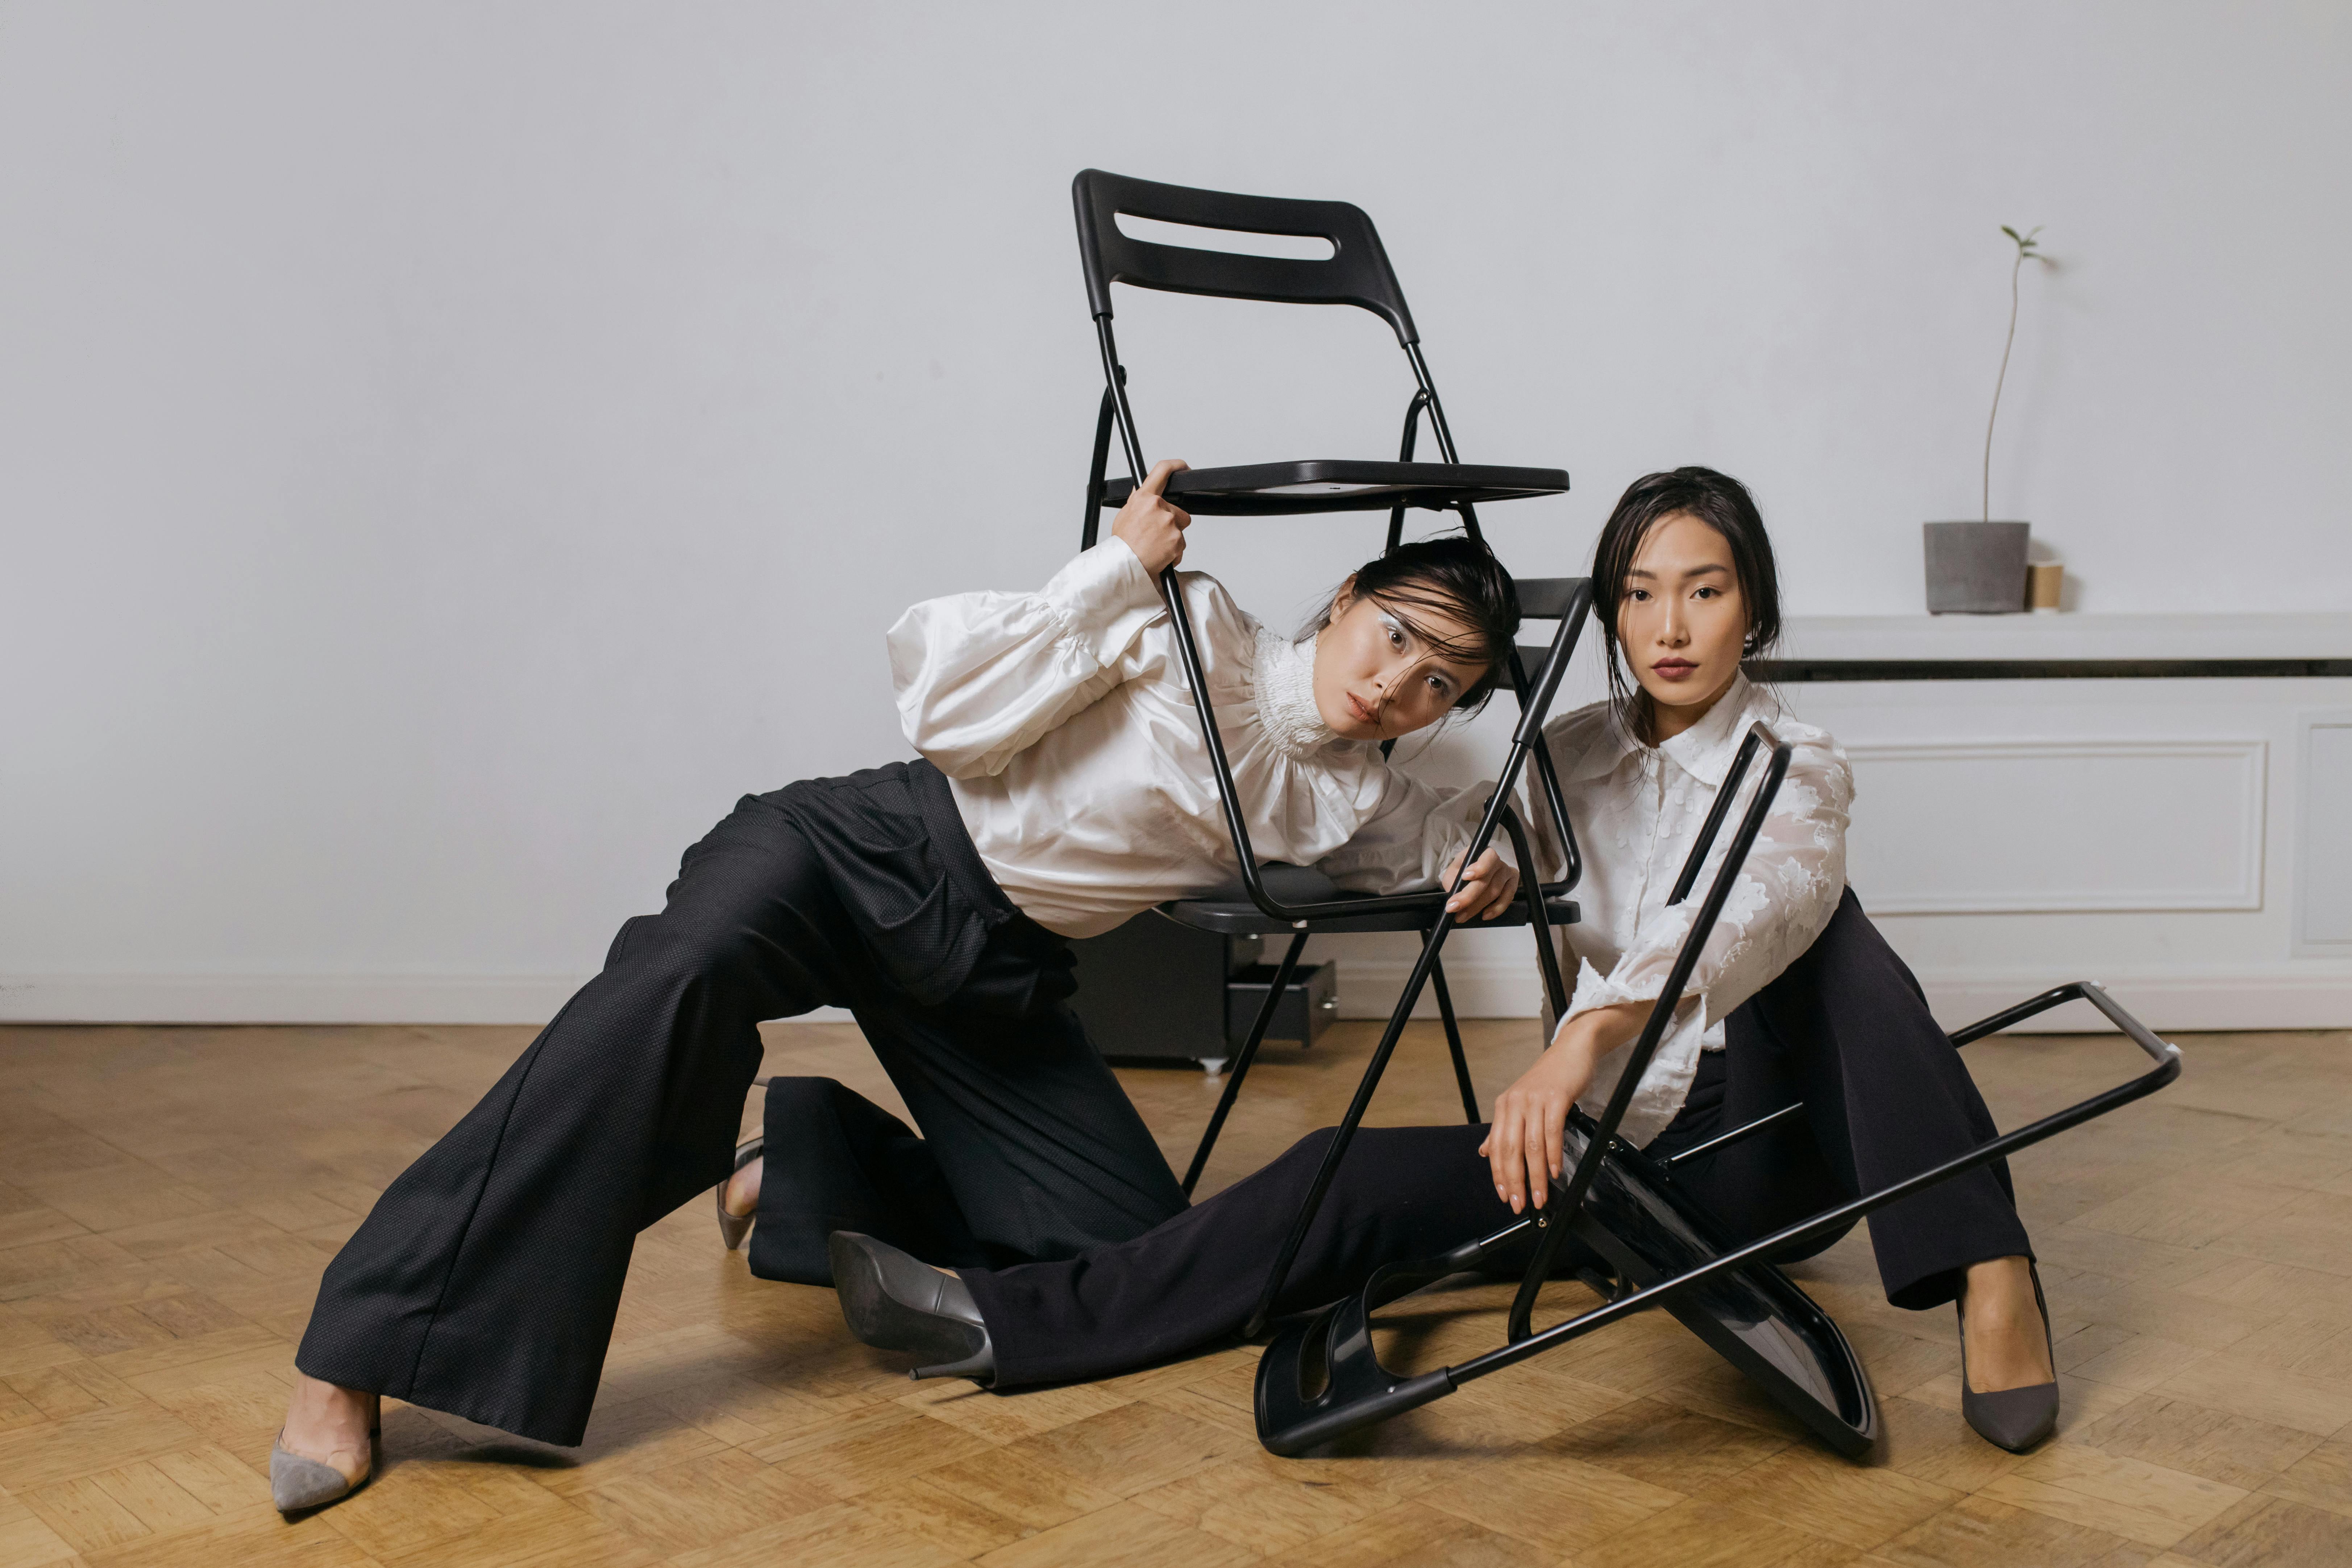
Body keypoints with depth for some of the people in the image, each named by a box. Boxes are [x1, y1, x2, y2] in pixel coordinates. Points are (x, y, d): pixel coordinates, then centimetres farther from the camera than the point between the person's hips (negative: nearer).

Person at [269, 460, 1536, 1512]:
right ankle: (358, 1362, -34)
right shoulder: (1187, 624, -7)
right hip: (858, 850, -5)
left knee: (1134, 1251, -6)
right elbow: (954, 712, -15)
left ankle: (809, 1171, 14)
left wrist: (1487, 876, 3)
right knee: (680, 979, -36)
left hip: (992, 978, 6)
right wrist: (1118, 564, -18)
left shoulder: (1353, 800, 8)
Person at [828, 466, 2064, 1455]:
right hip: (1613, 1144, 4)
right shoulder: (1571, 757, 8)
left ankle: (1991, 1285, -36)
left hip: (1763, 1150, -3)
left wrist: (1590, 1034, -49)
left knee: (1817, 911, -30)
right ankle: (1006, 1321, -23)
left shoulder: (1795, 769, -8)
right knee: (1351, 1174, -17)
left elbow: (1758, 906, -32)